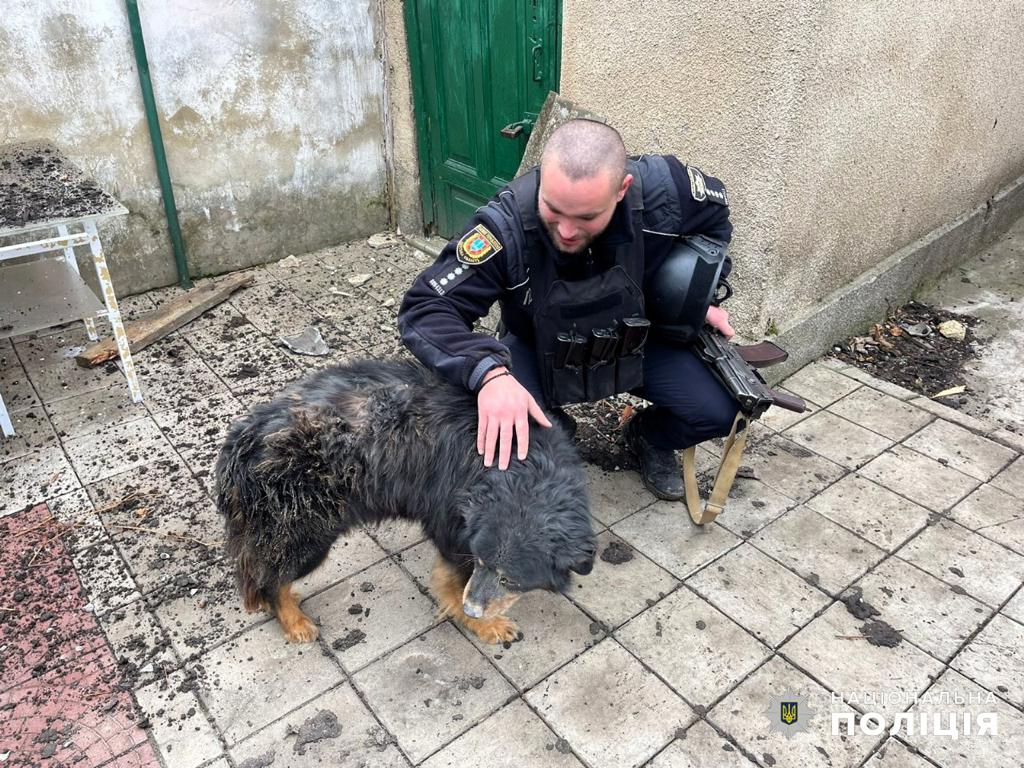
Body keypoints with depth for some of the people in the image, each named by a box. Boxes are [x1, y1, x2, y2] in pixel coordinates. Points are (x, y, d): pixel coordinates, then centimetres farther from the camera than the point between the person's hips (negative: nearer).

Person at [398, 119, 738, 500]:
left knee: (719, 411, -15)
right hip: (540, 350, -2)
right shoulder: (506, 226, -36)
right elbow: (425, 308, -37)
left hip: (636, 337, 3)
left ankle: (649, 439, 20)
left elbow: (713, 212, -3)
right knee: (496, 433, -30)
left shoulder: (660, 188, -28)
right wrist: (489, 373, -53)